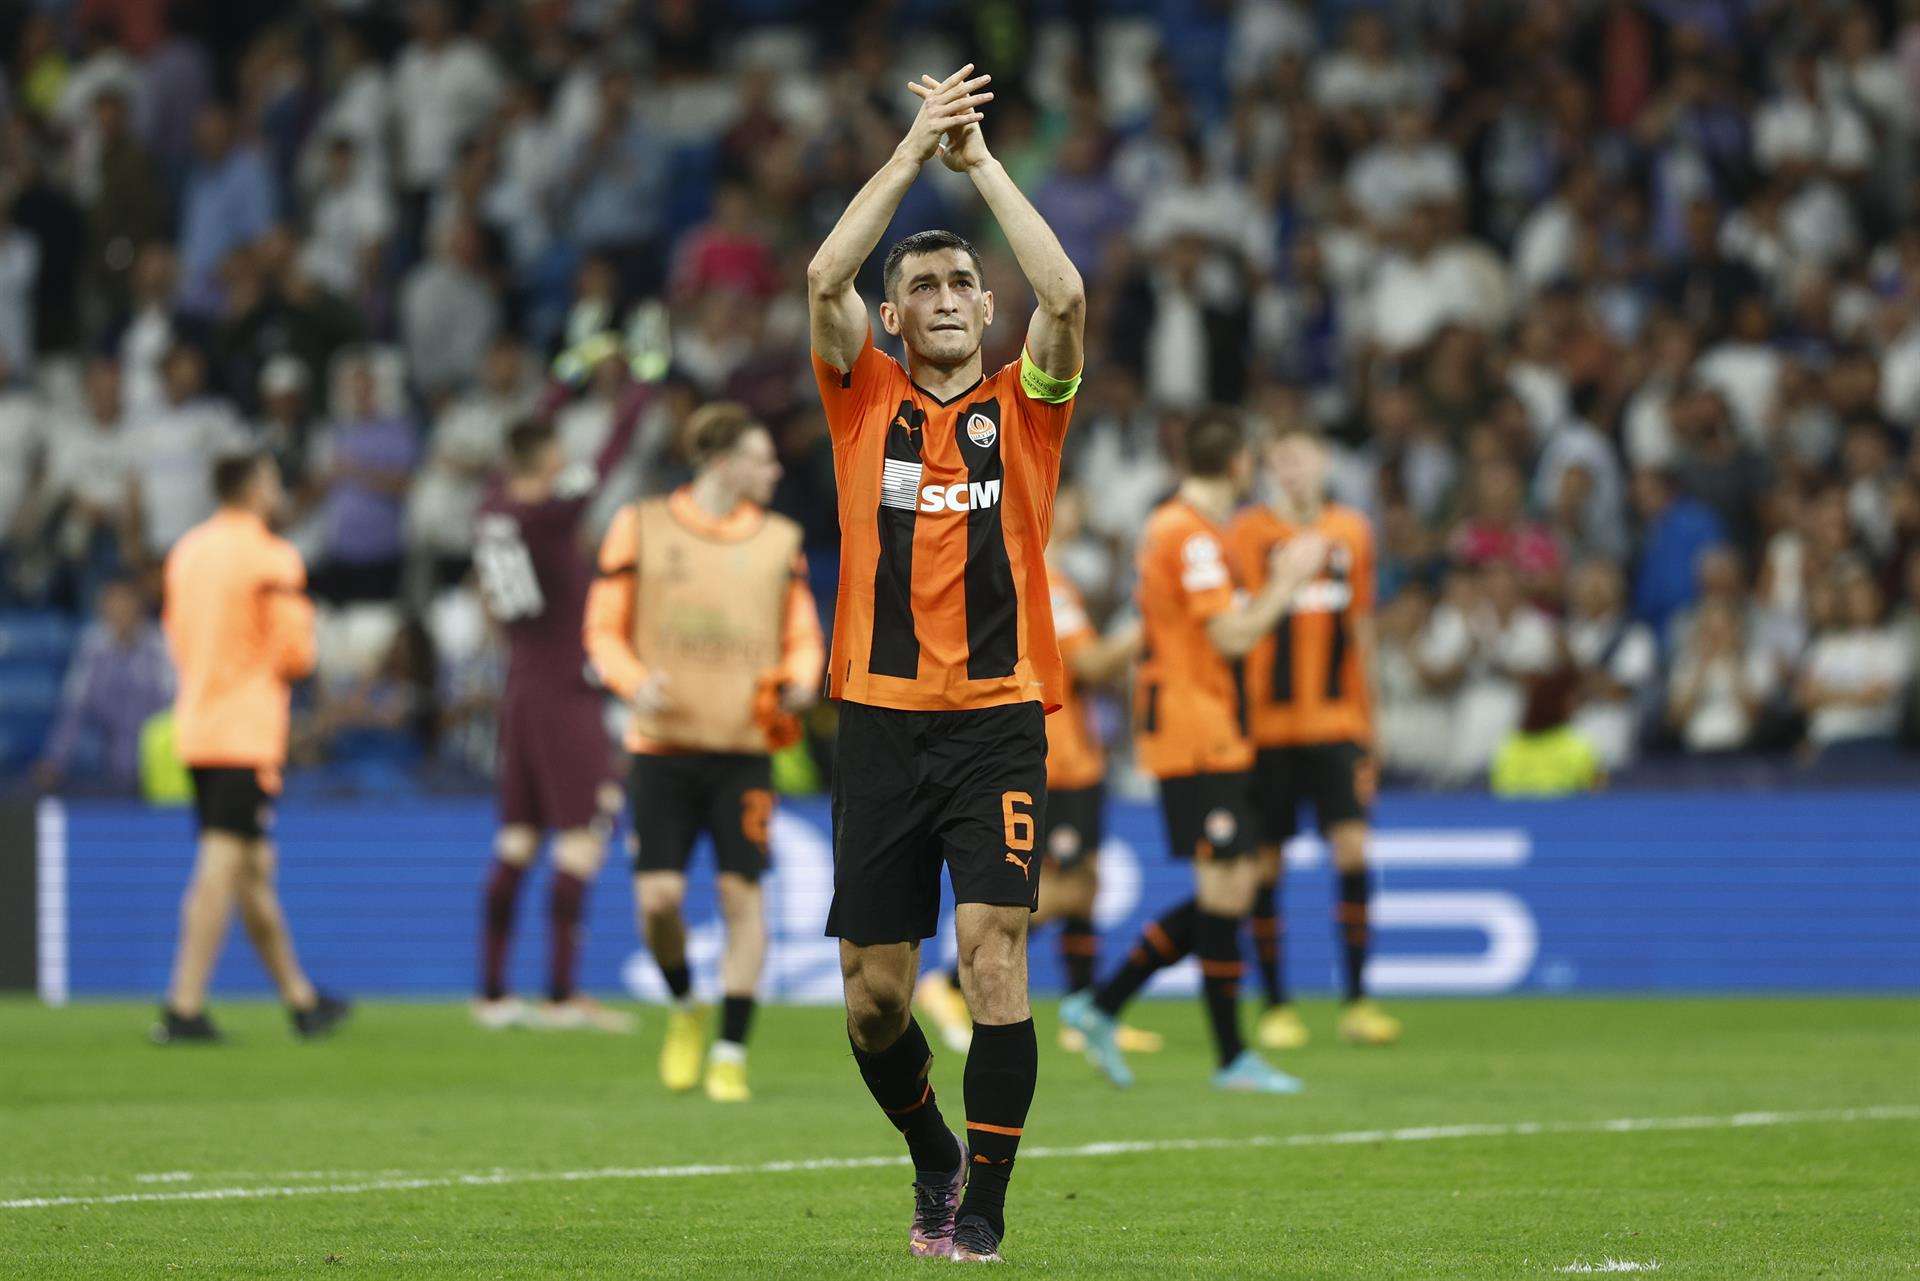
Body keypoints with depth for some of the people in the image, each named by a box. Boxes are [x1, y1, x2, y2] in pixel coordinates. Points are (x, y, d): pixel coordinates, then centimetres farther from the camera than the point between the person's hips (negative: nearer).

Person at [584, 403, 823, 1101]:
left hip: (745, 748, 1)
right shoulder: (641, 527, 3)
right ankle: (684, 1009, 22)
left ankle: (730, 1052, -1)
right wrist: (635, 683, -13)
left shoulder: (779, 540, 9)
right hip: (663, 745, -1)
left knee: (741, 892, -8)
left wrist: (799, 684, -7)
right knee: (657, 896, -8)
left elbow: (802, 636, 14)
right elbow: (605, 629, 6)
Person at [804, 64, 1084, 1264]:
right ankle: (934, 1157, 31)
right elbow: (827, 276, -6)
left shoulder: (1022, 405, 7)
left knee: (994, 951, -16)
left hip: (998, 717, -1)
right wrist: (915, 148, -8)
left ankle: (984, 1205, -8)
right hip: (882, 718, 1)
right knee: (874, 997, 4)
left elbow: (1066, 296, -10)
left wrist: (982, 159, -6)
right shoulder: (866, 399, 9)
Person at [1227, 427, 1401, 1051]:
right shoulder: (1248, 532, -3)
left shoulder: (1350, 532, 9)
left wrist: (1367, 721, 18)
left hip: (1336, 719, 3)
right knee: (1265, 863, 1)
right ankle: (1275, 1006, 11)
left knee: (1352, 848, -8)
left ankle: (1356, 1000, -2)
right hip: (1267, 720, -3)